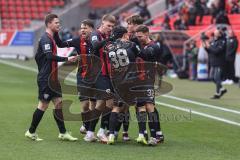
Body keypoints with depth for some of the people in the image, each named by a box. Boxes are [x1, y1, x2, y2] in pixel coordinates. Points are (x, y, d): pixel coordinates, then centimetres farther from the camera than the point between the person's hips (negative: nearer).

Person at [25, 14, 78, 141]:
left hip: (51, 79, 10)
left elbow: (37, 57, 23)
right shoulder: (46, 39, -14)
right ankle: (31, 132, 8)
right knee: (43, 105, -3)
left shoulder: (50, 38, 16)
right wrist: (66, 59, -30)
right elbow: (49, 56, -29)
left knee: (59, 103, 7)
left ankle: (63, 133, 9)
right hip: (45, 79, -10)